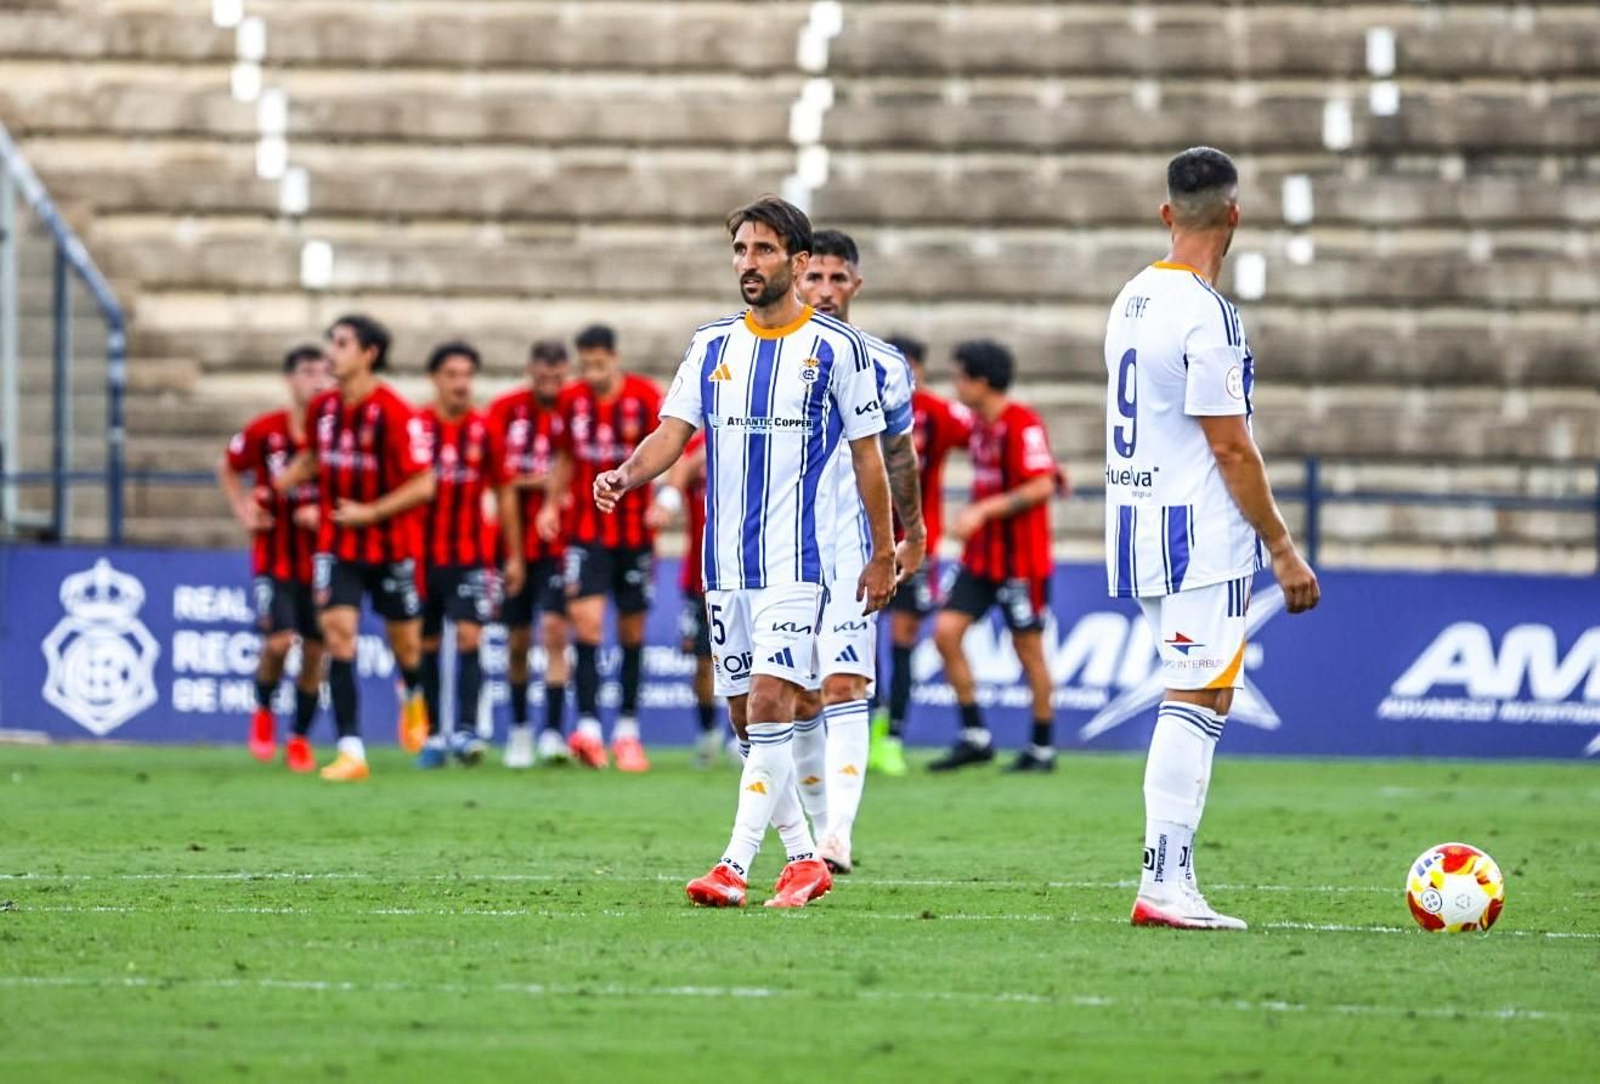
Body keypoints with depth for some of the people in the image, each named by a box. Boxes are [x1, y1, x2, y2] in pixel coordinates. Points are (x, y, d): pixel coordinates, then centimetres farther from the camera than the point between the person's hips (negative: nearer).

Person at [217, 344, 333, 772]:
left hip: (321, 556, 2)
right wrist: (244, 512, 0)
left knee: (314, 649, 4)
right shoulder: (264, 431, -8)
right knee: (279, 641, -16)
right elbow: (228, 469, 11)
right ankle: (263, 712, 14)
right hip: (274, 555, -2)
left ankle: (299, 738, 21)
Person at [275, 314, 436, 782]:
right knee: (338, 633, -12)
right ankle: (351, 751, -14)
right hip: (336, 545, 4)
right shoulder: (323, 408, 0)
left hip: (391, 545, -3)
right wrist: (279, 484, 6)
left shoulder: (395, 414, -18)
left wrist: (370, 512, -21)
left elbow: (423, 485, -17)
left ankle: (412, 694, 48)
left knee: (405, 645, 10)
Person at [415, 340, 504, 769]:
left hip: (472, 554, -1)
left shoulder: (484, 431, 0)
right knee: (427, 646, 6)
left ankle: (466, 730, -18)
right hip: (422, 553, 1)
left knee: (469, 637, -13)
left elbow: (503, 493, 8)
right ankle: (433, 734, 14)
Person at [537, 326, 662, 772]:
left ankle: (627, 730, 18)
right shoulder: (572, 401, 1)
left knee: (632, 630, 6)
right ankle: (588, 726, -20)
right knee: (586, 618, -15)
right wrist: (552, 502, 3)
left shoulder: (644, 397, -8)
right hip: (588, 530, 1)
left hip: (634, 531, -1)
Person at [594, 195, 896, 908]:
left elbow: (867, 454, 3)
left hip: (796, 559, -5)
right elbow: (672, 434, 3)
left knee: (769, 701, -16)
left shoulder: (836, 347, -2)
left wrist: (883, 555, 3)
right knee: (746, 717, 8)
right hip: (724, 562, 5)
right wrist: (625, 476, -18)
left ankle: (735, 867, -20)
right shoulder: (711, 345, 10)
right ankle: (804, 859, 20)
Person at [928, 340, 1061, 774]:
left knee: (1028, 647, 1)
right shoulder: (979, 424, 10)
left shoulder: (1023, 424, -16)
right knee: (946, 631, -3)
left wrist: (983, 511, -24)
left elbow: (1041, 486, -22)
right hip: (981, 556, 8)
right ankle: (975, 735, 4)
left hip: (1021, 561, -8)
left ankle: (1042, 749, 13)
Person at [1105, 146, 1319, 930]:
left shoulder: (1131, 301, 12)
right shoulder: (1206, 315, -16)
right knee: (1197, 702, -8)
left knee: (1195, 702, 13)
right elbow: (1231, 448, -17)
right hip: (1200, 534, -9)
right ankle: (1164, 886, -10)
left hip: (1140, 528, 9)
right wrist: (1282, 549, -11)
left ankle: (1172, 880, 10)